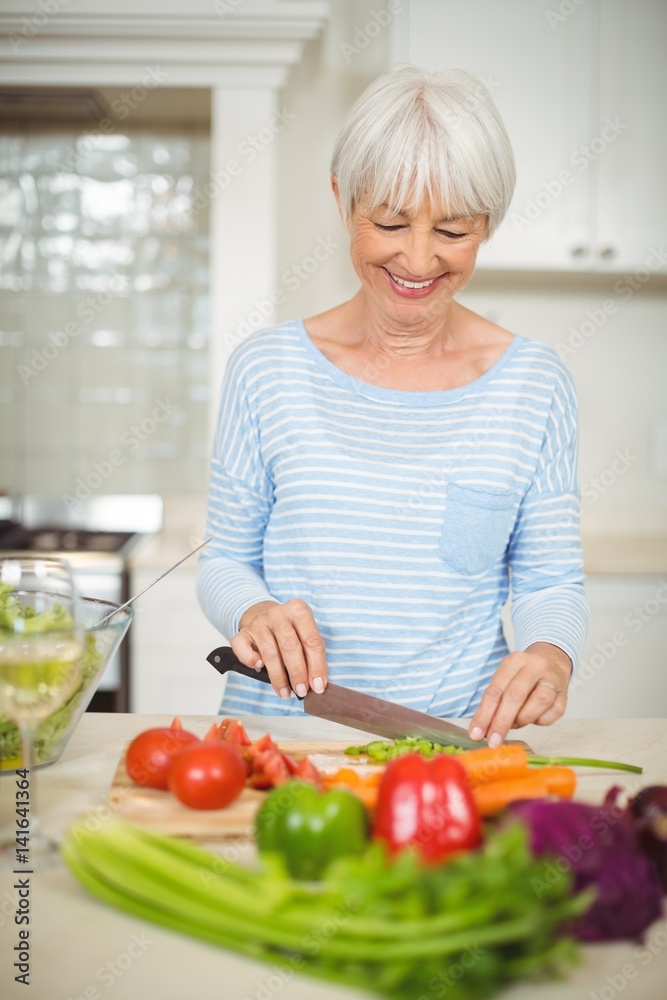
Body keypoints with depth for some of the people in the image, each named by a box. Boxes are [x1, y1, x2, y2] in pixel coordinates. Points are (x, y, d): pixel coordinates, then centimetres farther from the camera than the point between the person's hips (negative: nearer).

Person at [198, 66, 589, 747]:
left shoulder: (535, 384, 2)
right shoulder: (265, 368, 1)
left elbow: (550, 582, 6)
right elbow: (225, 561, 8)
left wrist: (549, 654, -14)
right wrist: (252, 612, -13)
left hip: (460, 735, 0)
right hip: (281, 732, 0)